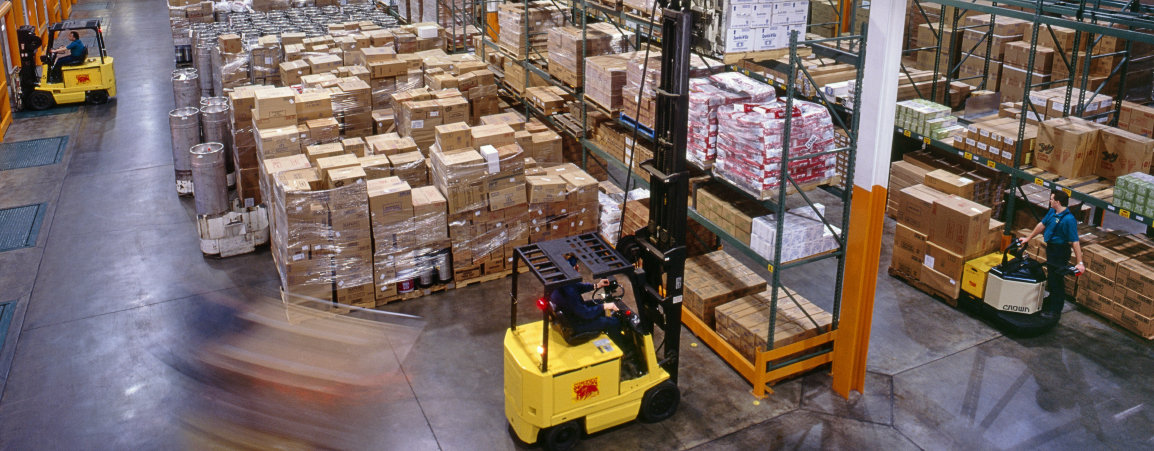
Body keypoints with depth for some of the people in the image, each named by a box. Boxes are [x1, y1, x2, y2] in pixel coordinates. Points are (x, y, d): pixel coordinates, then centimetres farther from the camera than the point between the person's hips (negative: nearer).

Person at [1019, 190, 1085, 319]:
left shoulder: (1068, 219, -27)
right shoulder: (1052, 212, 0)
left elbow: (1075, 242, -27)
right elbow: (1042, 225, 15)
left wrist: (1080, 263, -28)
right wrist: (1028, 238, 23)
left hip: (1060, 252, -9)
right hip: (1051, 248, 9)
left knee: (1057, 280, 3)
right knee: (1050, 278, 23)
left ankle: (1055, 310, 15)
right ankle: (1051, 300, 40)